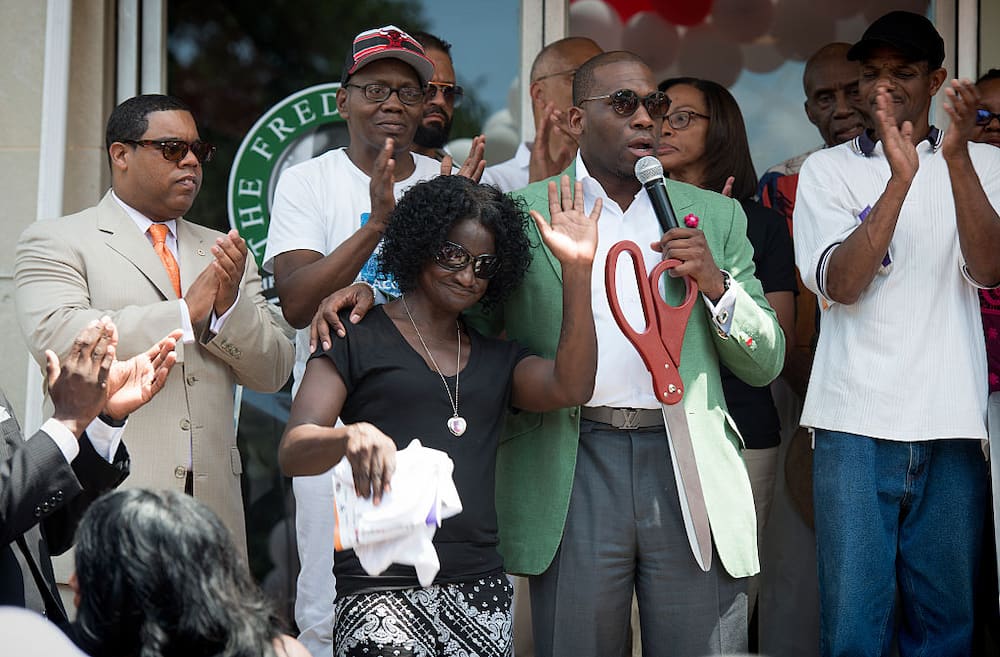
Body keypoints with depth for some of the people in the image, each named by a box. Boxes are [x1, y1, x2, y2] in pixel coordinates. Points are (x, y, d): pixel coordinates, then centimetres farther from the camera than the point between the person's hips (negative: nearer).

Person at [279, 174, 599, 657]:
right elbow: (291, 453, -2)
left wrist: (577, 270, -4)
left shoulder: (497, 360, 21)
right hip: (381, 586, -4)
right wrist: (350, 437, -24)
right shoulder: (360, 338, 7)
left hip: (479, 586, 4)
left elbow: (570, 387, 1)